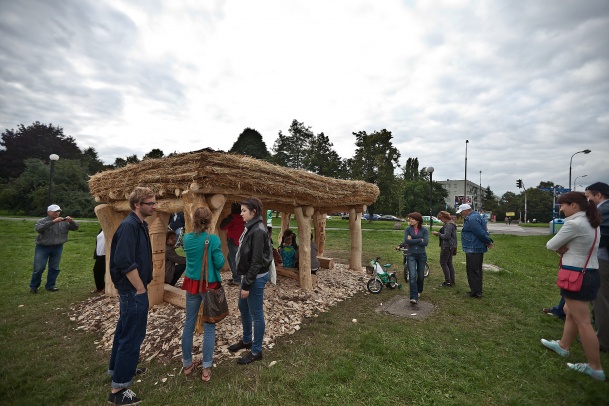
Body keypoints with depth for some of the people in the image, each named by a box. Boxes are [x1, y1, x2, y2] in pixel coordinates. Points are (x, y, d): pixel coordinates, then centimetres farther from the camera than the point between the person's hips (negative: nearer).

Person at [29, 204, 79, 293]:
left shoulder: (63, 222, 2)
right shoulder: (42, 221, -4)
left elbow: (75, 227, 0)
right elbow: (38, 228, -24)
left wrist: (71, 221, -21)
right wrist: (53, 221, -33)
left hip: (57, 248, 2)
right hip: (43, 247, -2)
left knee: (54, 268, 8)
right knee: (39, 268, 2)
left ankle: (50, 286, 22)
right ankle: (33, 286, 21)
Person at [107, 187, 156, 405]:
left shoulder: (140, 224, 8)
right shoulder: (129, 225, -22)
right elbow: (124, 262, -26)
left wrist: (141, 287, 14)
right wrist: (140, 289, -18)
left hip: (133, 289, 10)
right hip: (133, 290, -10)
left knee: (125, 330, 24)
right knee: (132, 336, 0)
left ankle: (117, 368, 43)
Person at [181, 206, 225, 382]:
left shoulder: (187, 238, -1)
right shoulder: (213, 239, -17)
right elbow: (220, 263, -15)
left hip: (192, 284, 5)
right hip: (209, 286, -5)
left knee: (189, 324, 16)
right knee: (209, 327, 7)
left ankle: (187, 364, 31)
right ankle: (206, 369, 15)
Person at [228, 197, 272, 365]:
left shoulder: (258, 230, -23)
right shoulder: (251, 227, 7)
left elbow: (257, 261, -23)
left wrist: (247, 285, -19)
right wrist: (245, 281, 17)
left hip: (256, 277, -10)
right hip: (249, 274, 10)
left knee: (256, 313, 6)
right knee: (243, 308, 23)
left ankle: (256, 351, 24)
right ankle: (246, 340, 44)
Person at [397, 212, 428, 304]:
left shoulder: (424, 230, -2)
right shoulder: (408, 229, -2)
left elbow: (425, 242, -14)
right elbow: (406, 241, -15)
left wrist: (413, 240, -14)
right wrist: (420, 240, -14)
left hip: (422, 255, 1)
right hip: (411, 255, -1)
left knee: (421, 276, 15)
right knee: (412, 276, -11)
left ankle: (419, 291, 40)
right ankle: (414, 297, -10)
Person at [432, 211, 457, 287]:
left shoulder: (448, 225, -19)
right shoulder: (451, 224, 15)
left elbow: (446, 236, -24)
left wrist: (438, 233, -12)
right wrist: (439, 234, 9)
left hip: (447, 246, -11)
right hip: (450, 246, 11)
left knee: (443, 263, -4)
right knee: (449, 263, 15)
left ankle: (448, 281, 0)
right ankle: (452, 281, 21)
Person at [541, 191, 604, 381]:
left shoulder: (574, 223, -20)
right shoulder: (591, 224, 10)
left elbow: (551, 245, -15)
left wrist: (559, 248, 5)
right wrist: (563, 249, -4)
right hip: (590, 274, 10)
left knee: (582, 321, -1)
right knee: (570, 312, 22)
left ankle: (595, 368, 9)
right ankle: (563, 346, 38)